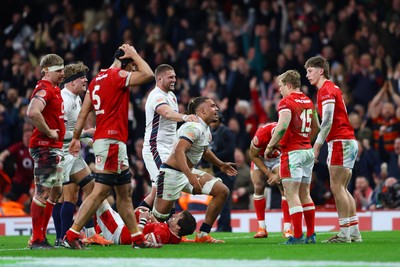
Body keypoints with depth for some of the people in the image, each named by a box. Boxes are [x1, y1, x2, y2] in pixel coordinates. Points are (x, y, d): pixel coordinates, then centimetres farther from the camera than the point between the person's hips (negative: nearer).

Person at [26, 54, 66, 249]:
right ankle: (37, 240, -5)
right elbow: (33, 113, -31)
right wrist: (49, 132, -21)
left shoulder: (54, 90, 18)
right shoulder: (44, 89, -15)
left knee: (55, 192, 14)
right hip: (45, 147, -11)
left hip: (54, 148, 11)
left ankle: (41, 236, 18)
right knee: (43, 192, -8)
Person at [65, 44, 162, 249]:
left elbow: (83, 112, 16)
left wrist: (76, 137, 20)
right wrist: (134, 55, -3)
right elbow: (148, 75, -16)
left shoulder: (97, 79, 16)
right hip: (111, 140, -10)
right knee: (100, 192, -10)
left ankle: (137, 238, 16)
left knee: (125, 192, 12)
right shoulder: (117, 76, -10)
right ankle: (72, 235, -12)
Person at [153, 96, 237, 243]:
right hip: (172, 173, -9)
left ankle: (203, 235, 2)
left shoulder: (206, 129, 11)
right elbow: (178, 152, -31)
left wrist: (221, 165, 36)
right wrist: (190, 177, -39)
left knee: (222, 191, -1)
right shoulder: (194, 127, -19)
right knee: (160, 215, -9)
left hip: (189, 172, 9)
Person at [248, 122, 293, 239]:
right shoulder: (261, 134, -38)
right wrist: (268, 173, -20)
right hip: (260, 158, -1)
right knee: (258, 187, -13)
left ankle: (287, 229, -18)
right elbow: (253, 155, -19)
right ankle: (262, 228, -5)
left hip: (278, 159, 1)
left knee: (285, 187, -16)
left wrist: (279, 175, -26)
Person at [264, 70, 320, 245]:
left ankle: (297, 236, -12)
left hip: (292, 152, -8)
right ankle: (311, 235, 13)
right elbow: (316, 127, 22)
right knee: (305, 194, 13)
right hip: (308, 151, 8)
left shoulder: (286, 102, -11)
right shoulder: (308, 101, 14)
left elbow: (283, 126, -23)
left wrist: (270, 146, -13)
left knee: (291, 194, -7)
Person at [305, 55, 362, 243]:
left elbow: (328, 121, -19)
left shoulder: (326, 90, -10)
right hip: (348, 141, 10)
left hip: (340, 141, -10)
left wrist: (317, 145, -18)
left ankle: (344, 234, -11)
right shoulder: (332, 88, 19)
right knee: (342, 188, 10)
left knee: (337, 187, -9)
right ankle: (354, 232, 9)